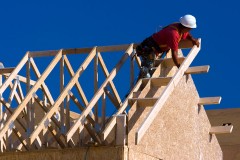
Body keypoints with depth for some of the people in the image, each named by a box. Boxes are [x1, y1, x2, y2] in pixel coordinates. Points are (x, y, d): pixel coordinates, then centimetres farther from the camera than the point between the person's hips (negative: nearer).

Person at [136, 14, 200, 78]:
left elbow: (187, 35, 21)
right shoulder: (173, 34, -31)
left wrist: (193, 39, -1)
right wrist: (179, 66, -18)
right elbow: (174, 53, -27)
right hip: (149, 49, -10)